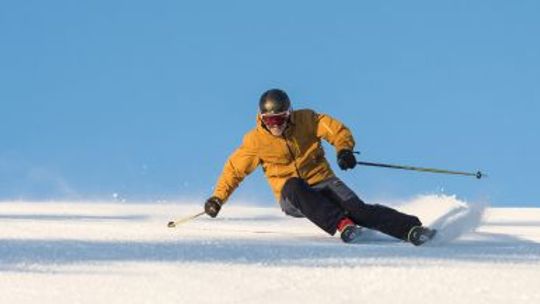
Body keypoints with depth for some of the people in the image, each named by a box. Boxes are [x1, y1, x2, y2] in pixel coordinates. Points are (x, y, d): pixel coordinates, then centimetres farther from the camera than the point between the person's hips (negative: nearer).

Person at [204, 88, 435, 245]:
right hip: (291, 198, 0)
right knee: (293, 185, -37)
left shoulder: (306, 120, -4)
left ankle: (412, 229, -32)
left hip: (323, 183, 0)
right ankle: (342, 224, -46)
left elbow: (338, 131, -5)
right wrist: (217, 198, -4)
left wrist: (344, 149, -26)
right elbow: (235, 169, 5)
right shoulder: (256, 141, -3)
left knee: (357, 209, -25)